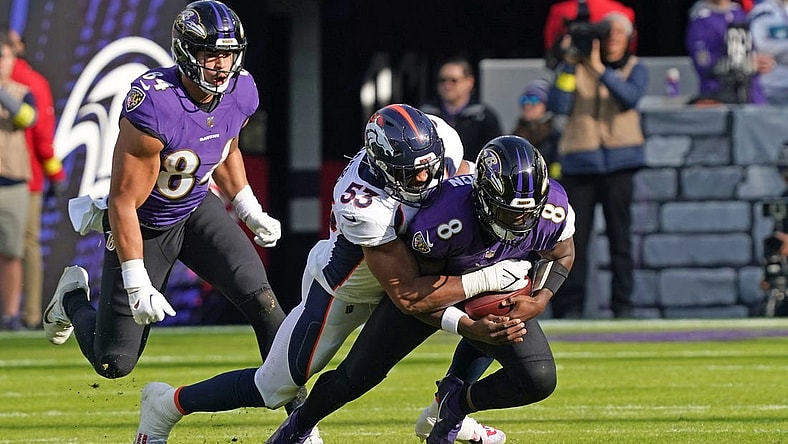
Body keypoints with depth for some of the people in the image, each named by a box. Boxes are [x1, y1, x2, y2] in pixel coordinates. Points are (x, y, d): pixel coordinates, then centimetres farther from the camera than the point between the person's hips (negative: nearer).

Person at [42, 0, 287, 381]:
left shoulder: (240, 92, -13)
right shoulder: (154, 107, -35)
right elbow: (123, 201, -27)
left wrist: (252, 214, 8)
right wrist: (137, 285, -27)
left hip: (196, 209, 5)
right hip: (144, 226, -5)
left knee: (261, 302, -17)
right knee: (114, 363, 4)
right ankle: (74, 298, 36)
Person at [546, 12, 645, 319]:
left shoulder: (635, 69, 9)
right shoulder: (577, 67, 8)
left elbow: (631, 96, -12)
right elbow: (557, 104, -4)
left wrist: (600, 69, -18)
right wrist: (569, 64, -9)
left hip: (618, 163, 0)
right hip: (579, 163, 0)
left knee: (620, 235, -2)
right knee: (574, 236, -2)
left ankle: (622, 303, 0)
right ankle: (570, 305, 1)